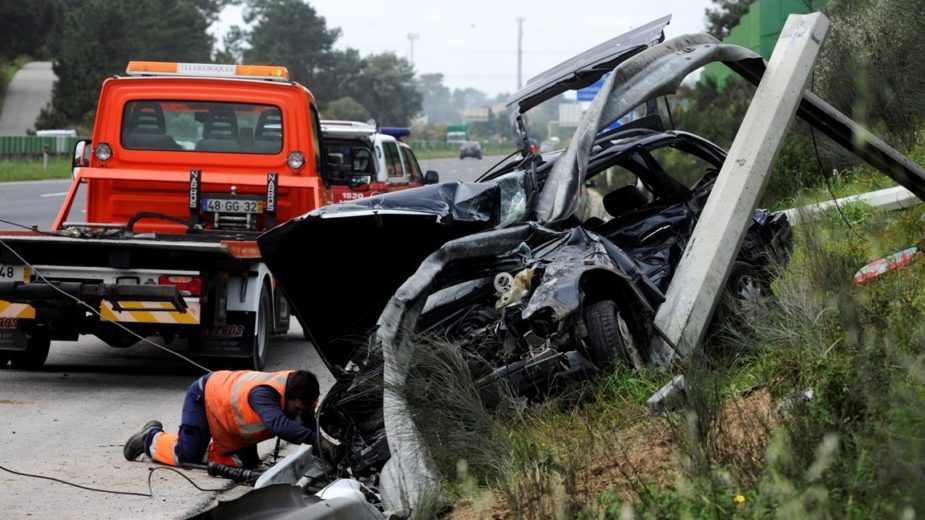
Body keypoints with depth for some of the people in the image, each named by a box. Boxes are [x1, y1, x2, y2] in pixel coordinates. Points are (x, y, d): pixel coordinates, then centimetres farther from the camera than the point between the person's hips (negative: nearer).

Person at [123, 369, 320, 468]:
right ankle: (151, 438, 20)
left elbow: (311, 423, -19)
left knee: (247, 462, 4)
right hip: (205, 394, -8)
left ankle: (202, 447, 23)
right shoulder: (263, 393, -47)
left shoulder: (299, 392, -24)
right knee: (187, 456, -11)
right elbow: (279, 425, -64)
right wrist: (314, 437, -73)